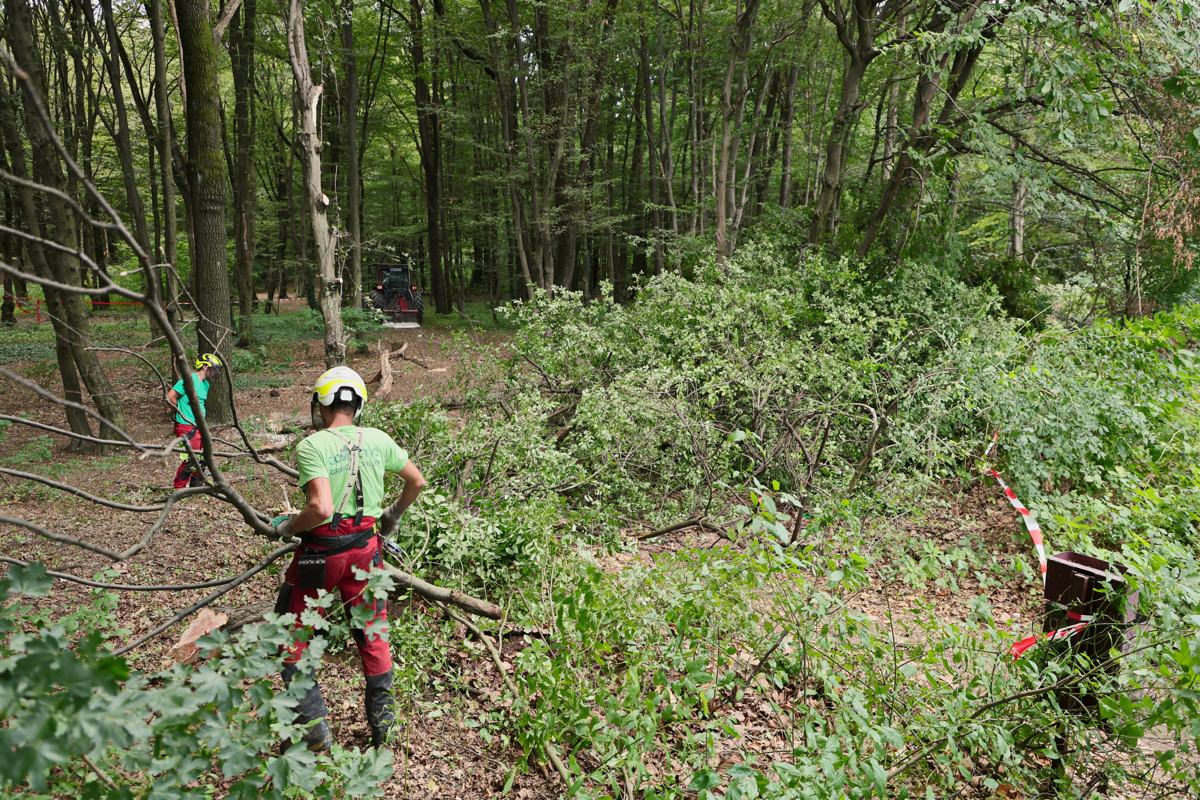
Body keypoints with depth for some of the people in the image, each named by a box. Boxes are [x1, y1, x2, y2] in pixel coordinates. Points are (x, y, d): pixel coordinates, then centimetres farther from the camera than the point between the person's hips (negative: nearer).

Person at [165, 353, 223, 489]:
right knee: (191, 459, -8)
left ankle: (197, 484, 26)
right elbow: (170, 397, -15)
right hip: (187, 427, -9)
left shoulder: (205, 384, 15)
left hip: (198, 427, 9)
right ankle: (178, 488, 3)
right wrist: (181, 411, -1)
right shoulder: (190, 379, -14)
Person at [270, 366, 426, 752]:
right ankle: (381, 718, 29)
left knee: (295, 637, 16)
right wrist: (396, 513, 29)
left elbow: (321, 508, -25)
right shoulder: (378, 440, 1)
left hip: (321, 551, -4)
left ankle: (314, 727, 19)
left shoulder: (311, 447, -15)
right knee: (372, 632, 21)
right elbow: (417, 481, 12)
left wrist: (287, 526, -7)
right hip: (364, 548, 4)